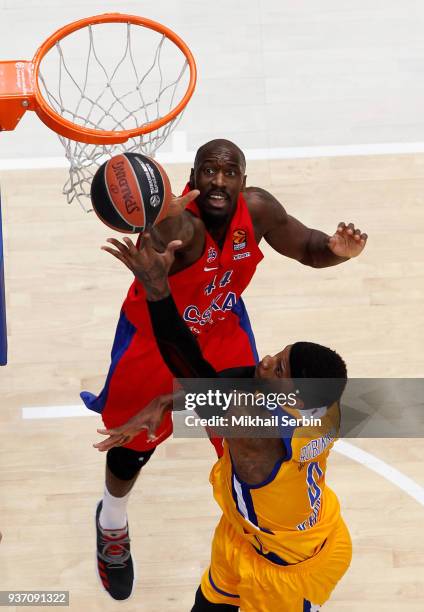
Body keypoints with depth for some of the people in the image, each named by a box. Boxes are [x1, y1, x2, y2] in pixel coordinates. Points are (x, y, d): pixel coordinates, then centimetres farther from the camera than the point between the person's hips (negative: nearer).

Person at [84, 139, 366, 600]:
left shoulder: (257, 209, -22)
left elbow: (307, 247, -7)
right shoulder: (177, 223, -38)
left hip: (222, 333, 4)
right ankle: (112, 526, 47)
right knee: (131, 445, 15)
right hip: (156, 335, -3)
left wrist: (335, 250, -31)